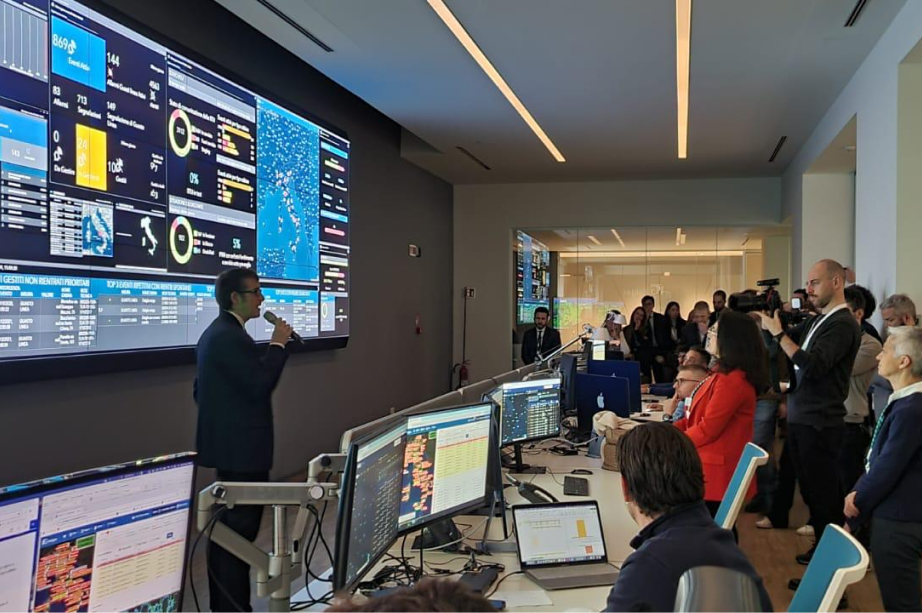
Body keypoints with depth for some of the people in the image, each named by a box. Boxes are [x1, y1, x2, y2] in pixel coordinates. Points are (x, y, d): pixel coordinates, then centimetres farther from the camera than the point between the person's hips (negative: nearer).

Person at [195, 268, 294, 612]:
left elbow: (200, 389, 21)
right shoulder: (230, 337, -19)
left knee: (227, 527, 17)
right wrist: (278, 344, -14)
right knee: (240, 530, -6)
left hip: (228, 444, 11)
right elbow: (260, 385, -23)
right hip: (242, 448, -11)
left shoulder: (214, 333, 15)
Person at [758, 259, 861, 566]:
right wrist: (766, 321, -1)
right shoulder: (817, 321, 12)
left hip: (820, 423, -9)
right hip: (800, 419, 9)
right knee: (810, 490, 17)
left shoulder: (843, 324, -15)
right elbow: (787, 341, 16)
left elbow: (814, 366, -26)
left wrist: (777, 332, -24)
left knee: (823, 494, 1)